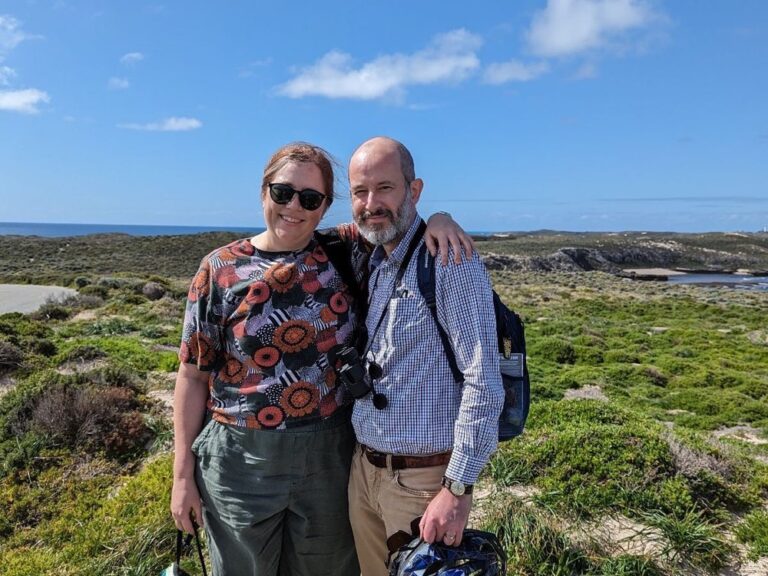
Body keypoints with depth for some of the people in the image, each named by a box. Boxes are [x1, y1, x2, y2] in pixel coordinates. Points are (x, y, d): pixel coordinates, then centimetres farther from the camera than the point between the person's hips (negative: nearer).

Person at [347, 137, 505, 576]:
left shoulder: (451, 261, -16)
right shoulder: (370, 267, 7)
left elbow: (483, 382, -20)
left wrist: (458, 488, -20)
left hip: (424, 478, -7)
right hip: (363, 469, 7)